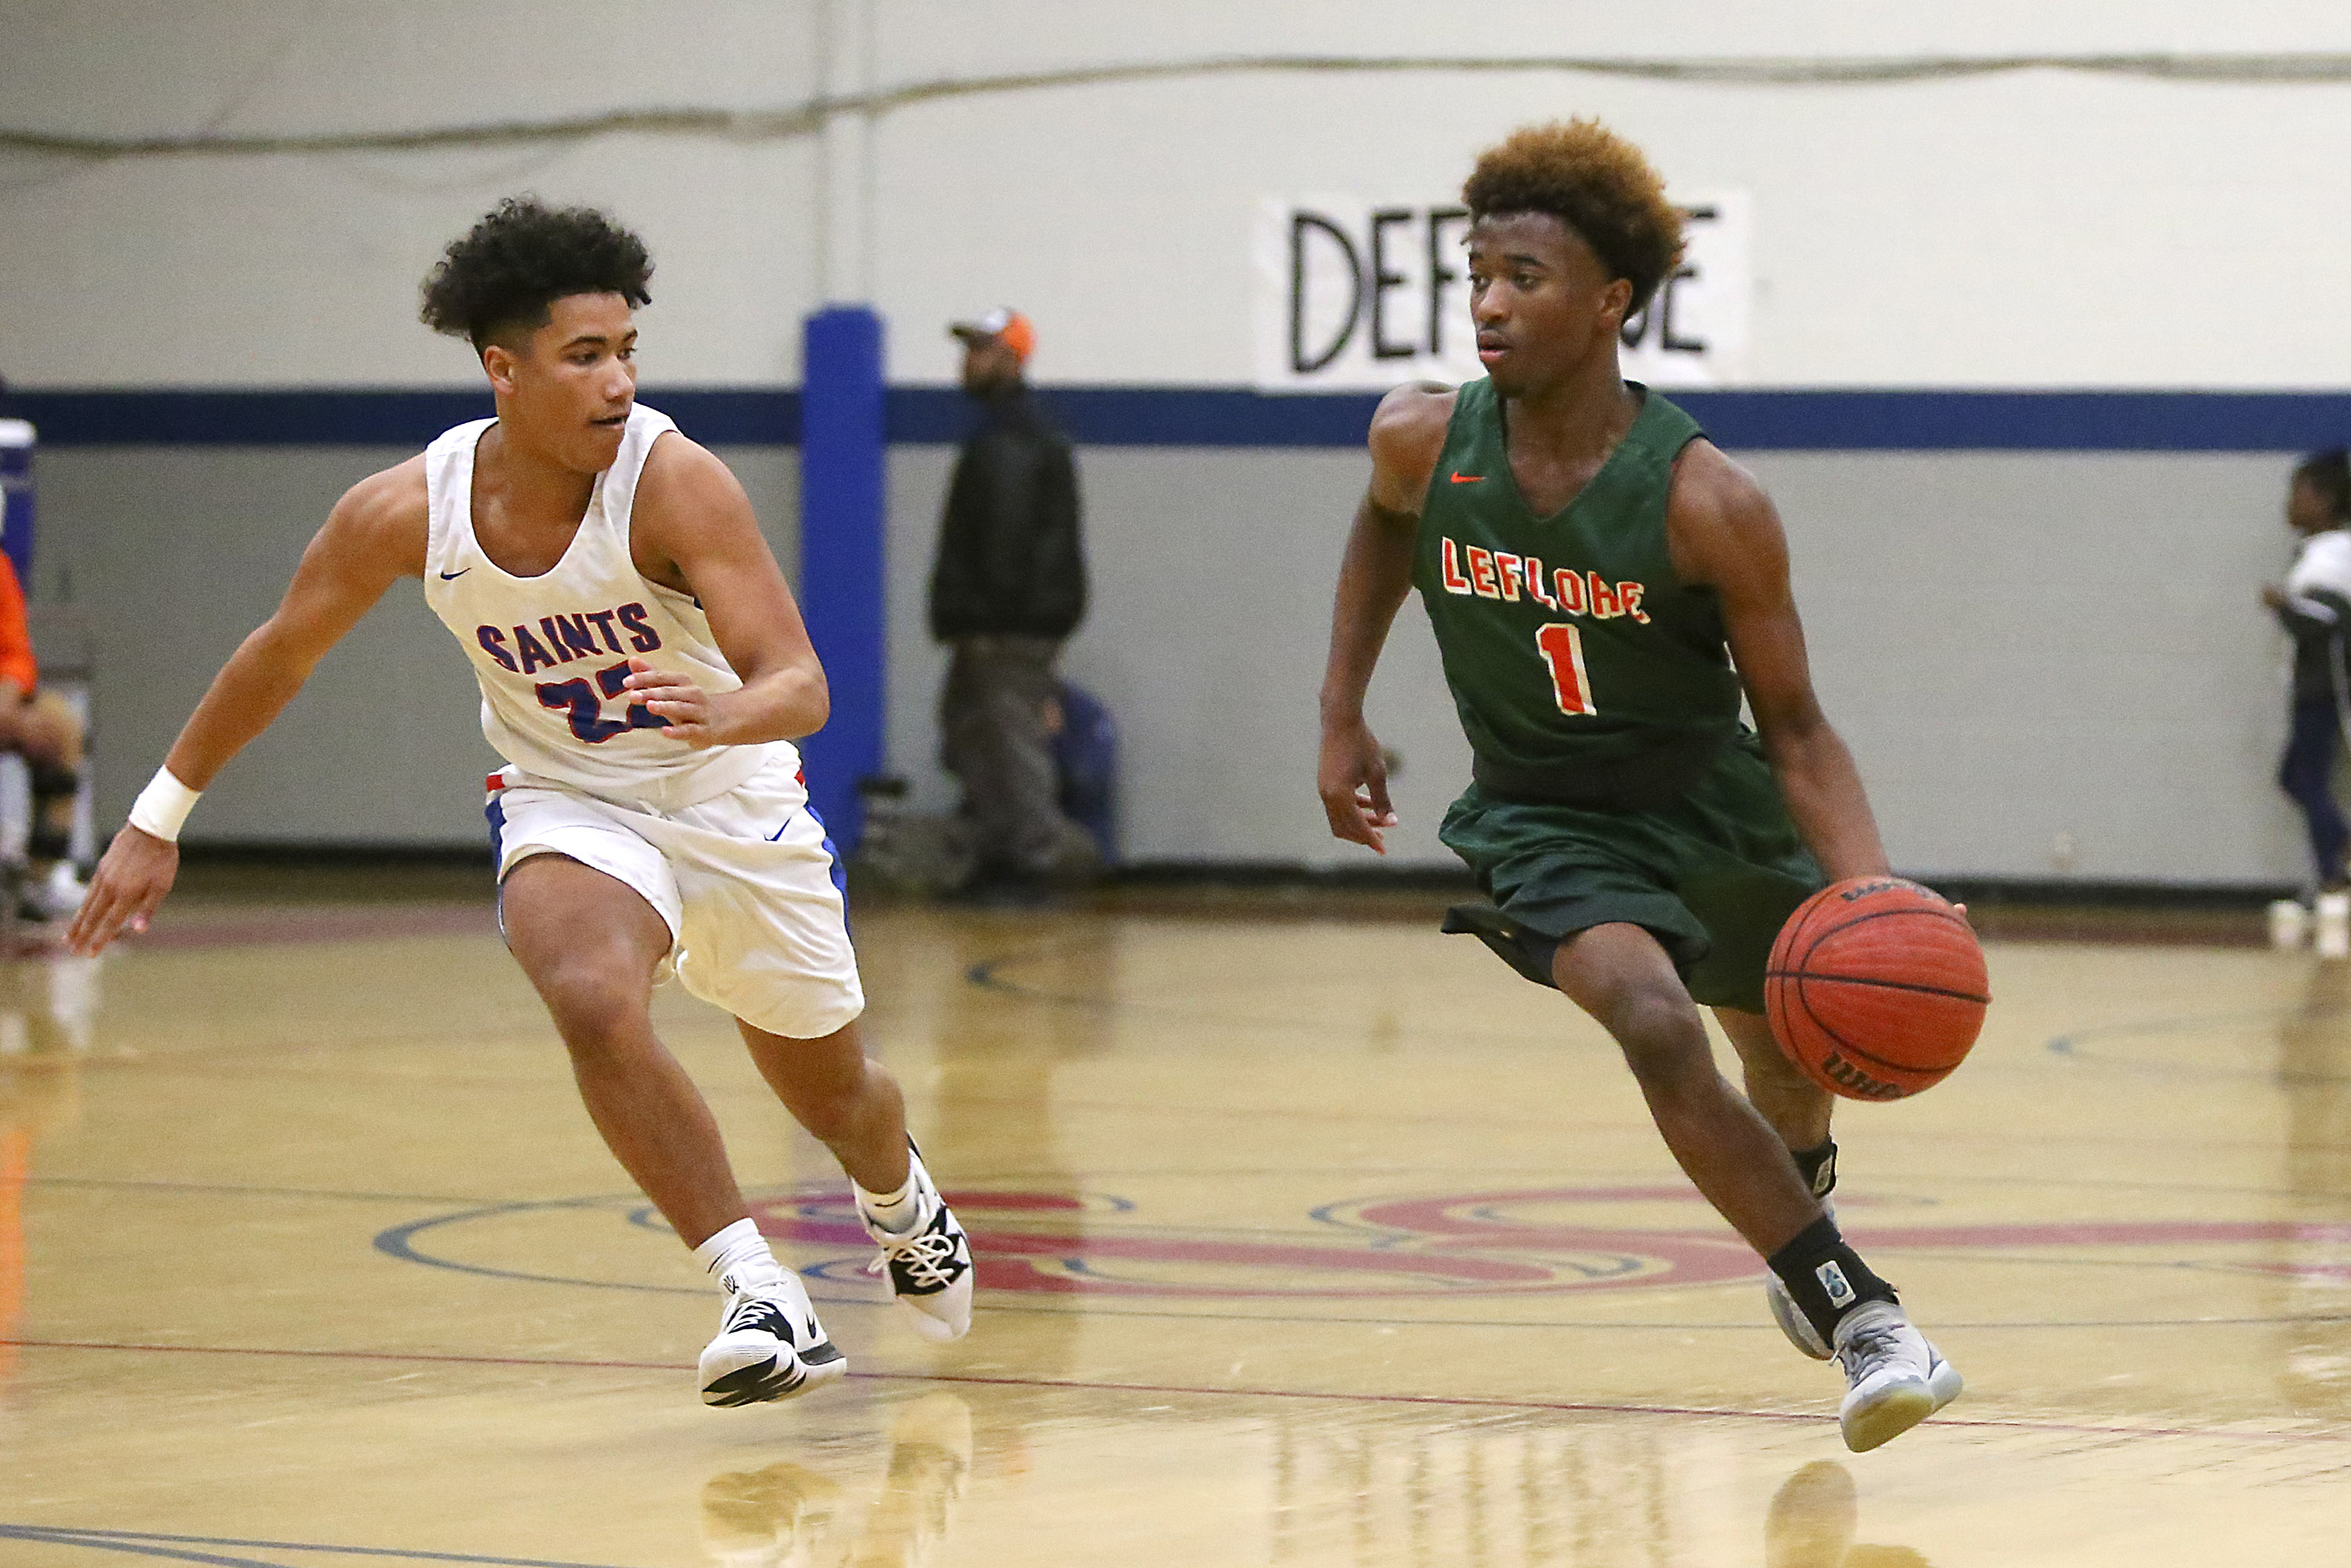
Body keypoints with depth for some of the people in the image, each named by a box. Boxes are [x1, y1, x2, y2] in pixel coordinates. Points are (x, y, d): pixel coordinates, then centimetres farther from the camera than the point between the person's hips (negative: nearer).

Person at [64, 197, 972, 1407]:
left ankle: (901, 1202, 54)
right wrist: (158, 820, 4)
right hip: (569, 810, 0)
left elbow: (802, 687, -32)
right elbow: (276, 659, -2)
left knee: (829, 1087, 16)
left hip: (734, 806, 0)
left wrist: (723, 715, -55)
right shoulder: (405, 511, -19)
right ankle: (760, 1296, -24)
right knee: (596, 1006, -33)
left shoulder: (674, 483, -27)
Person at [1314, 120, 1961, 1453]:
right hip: (1547, 819, 0)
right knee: (1655, 1025, -28)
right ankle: (1858, 1318, -23)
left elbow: (1793, 725, -18)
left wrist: (1871, 890, -33)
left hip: (1714, 804, 0)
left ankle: (1799, 1232, 58)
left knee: (1793, 1055, 22)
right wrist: (1343, 717, 8)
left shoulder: (1707, 502, -25)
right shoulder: (1424, 441, -16)